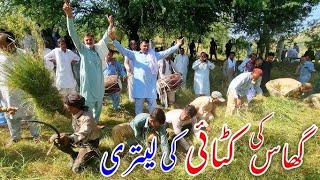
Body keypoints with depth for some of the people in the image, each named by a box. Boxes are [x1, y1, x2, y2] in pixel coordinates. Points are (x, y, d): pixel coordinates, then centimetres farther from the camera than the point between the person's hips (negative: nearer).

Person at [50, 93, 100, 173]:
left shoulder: (87, 118, -33)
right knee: (54, 139, -7)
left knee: (76, 169, -18)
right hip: (78, 138, 7)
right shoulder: (75, 113, -9)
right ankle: (74, 155, 10)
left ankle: (91, 154, 10)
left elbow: (82, 135, -46)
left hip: (88, 143, -7)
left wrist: (69, 139, -62)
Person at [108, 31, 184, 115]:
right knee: (138, 105, 9)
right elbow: (123, 50, -1)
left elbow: (166, 52, 7)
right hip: (139, 85, -1)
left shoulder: (154, 55, 12)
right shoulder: (135, 54, 7)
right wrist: (114, 40, -12)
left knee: (153, 105, 8)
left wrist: (177, 45, 0)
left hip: (151, 85, 1)